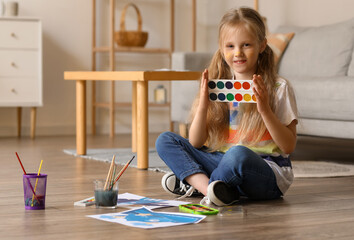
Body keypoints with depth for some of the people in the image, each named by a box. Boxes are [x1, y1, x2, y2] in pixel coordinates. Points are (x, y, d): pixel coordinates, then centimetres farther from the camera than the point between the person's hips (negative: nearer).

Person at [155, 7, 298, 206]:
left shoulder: (279, 88, -2)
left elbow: (289, 146, -6)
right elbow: (195, 143, 4)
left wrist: (265, 110, -19)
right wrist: (203, 105, -12)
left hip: (268, 170, -5)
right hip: (224, 163, 5)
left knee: (238, 153, -39)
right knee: (165, 140, -5)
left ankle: (194, 184, -12)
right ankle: (209, 188, -24)